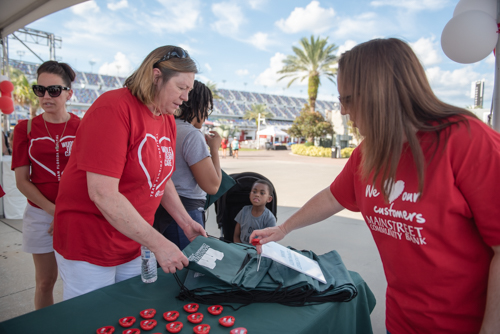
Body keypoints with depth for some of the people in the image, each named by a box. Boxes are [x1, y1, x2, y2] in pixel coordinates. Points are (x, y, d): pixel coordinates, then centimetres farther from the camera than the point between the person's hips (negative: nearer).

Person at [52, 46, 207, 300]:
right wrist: (157, 243, -24)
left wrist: (186, 222, 6)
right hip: (89, 248, -7)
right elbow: (103, 194, -26)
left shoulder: (168, 119, 5)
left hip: (134, 245, 7)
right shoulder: (113, 109, -20)